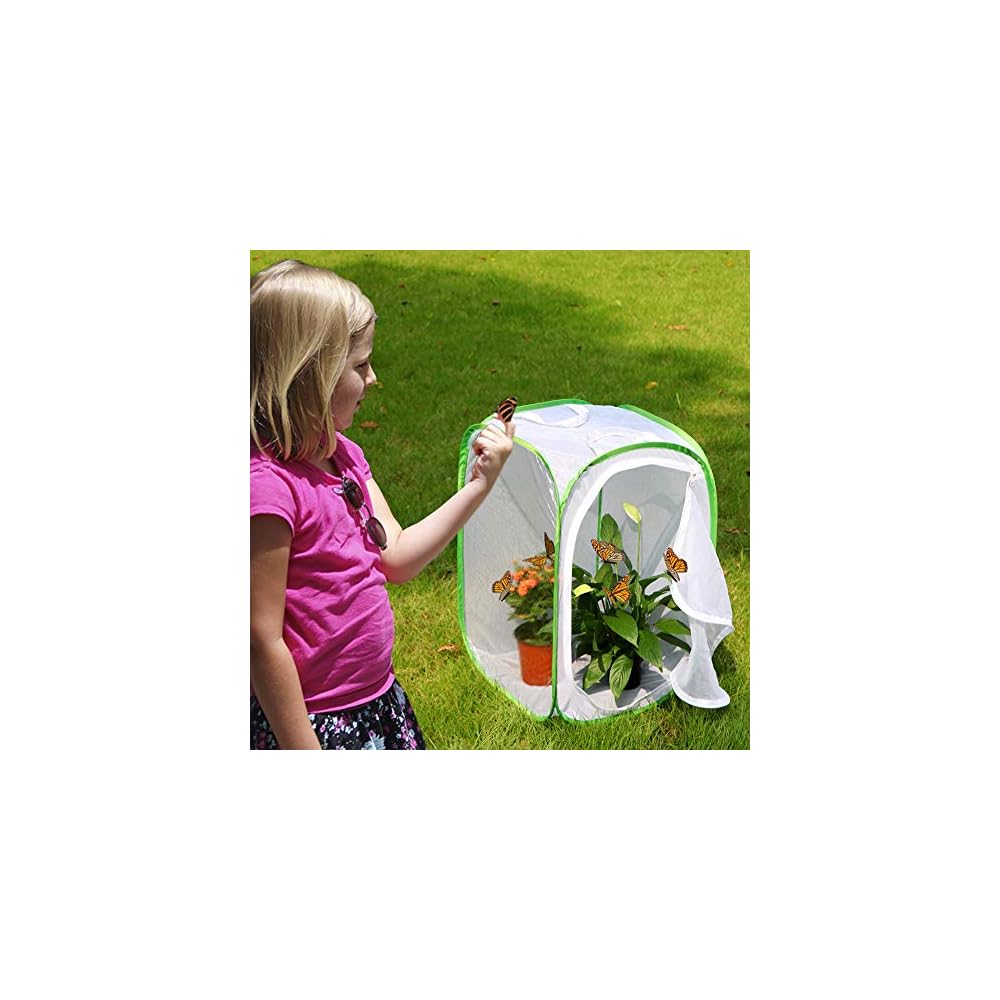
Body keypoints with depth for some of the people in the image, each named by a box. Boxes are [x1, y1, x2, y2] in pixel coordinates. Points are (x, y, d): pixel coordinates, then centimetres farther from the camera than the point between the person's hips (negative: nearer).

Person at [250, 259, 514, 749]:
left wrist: (478, 485, 1)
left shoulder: (342, 455, 4)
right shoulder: (266, 484, -25)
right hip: (311, 722, -9)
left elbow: (397, 557, 7)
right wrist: (304, 752, -18)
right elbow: (263, 641, -22)